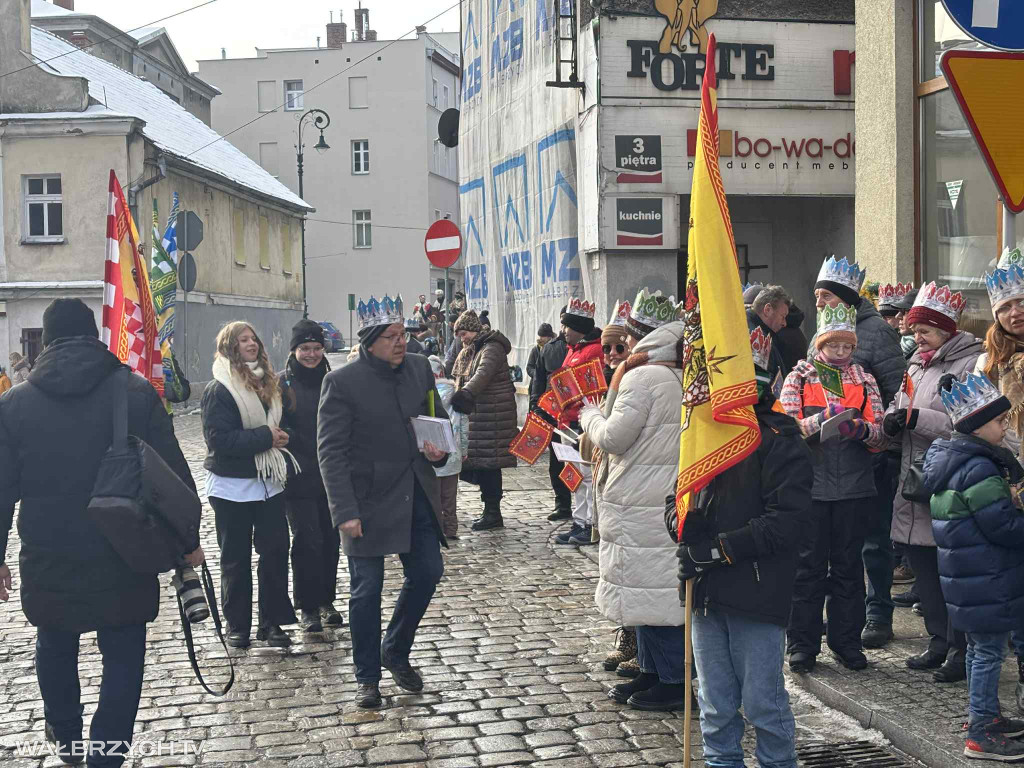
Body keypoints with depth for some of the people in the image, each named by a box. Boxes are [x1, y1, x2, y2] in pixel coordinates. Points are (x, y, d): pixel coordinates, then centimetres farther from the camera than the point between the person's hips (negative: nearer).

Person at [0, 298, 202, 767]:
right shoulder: (137, 393, -8)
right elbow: (174, 474, -5)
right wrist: (188, 541, 5)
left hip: (48, 565, 2)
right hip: (124, 564, -2)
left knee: (55, 649, 24)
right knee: (123, 659, 9)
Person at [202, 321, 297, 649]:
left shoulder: (268, 383, 10)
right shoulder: (218, 390, -10)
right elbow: (218, 438, -19)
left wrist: (281, 436, 1)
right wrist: (265, 438, -19)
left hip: (269, 483, 5)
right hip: (233, 486, -5)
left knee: (276, 551, 2)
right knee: (236, 558, 5)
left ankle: (272, 622, 13)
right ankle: (237, 625, 16)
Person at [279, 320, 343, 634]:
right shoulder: (282, 384, -3)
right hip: (299, 478, -4)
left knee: (331, 539, 8)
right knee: (308, 541, -3)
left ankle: (326, 601, 22)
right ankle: (308, 607, 9)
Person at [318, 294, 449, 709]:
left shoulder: (419, 368, 3)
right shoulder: (342, 382, -12)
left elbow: (440, 419, 17)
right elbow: (331, 452, -13)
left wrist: (440, 450, -5)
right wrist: (345, 512, -18)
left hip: (417, 495, 5)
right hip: (369, 501, -5)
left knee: (428, 571, 8)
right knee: (366, 590, 4)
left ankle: (395, 651, 31)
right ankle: (368, 677, 20)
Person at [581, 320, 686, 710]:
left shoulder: (643, 377, -12)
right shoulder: (684, 382, 13)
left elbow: (613, 437, -15)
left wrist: (589, 415, 4)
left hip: (644, 506, -9)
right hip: (670, 499, 9)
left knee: (652, 589, -4)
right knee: (658, 587, 15)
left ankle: (673, 681, 1)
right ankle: (652, 672, 23)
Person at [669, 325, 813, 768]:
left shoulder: (780, 443, -11)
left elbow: (789, 519, -20)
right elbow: (676, 498, 16)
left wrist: (721, 548, -20)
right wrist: (682, 521, -8)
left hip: (756, 597, -6)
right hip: (706, 595, 6)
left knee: (764, 703, 5)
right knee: (715, 703, 17)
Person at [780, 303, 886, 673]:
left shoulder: (864, 381, 11)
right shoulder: (798, 379, 4)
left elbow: (880, 436, 6)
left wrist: (863, 430, -16)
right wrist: (822, 419, -22)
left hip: (853, 486, 2)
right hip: (810, 483, -2)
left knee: (848, 563, 7)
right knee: (809, 564, 1)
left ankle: (846, 640, 18)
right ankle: (803, 643, 9)